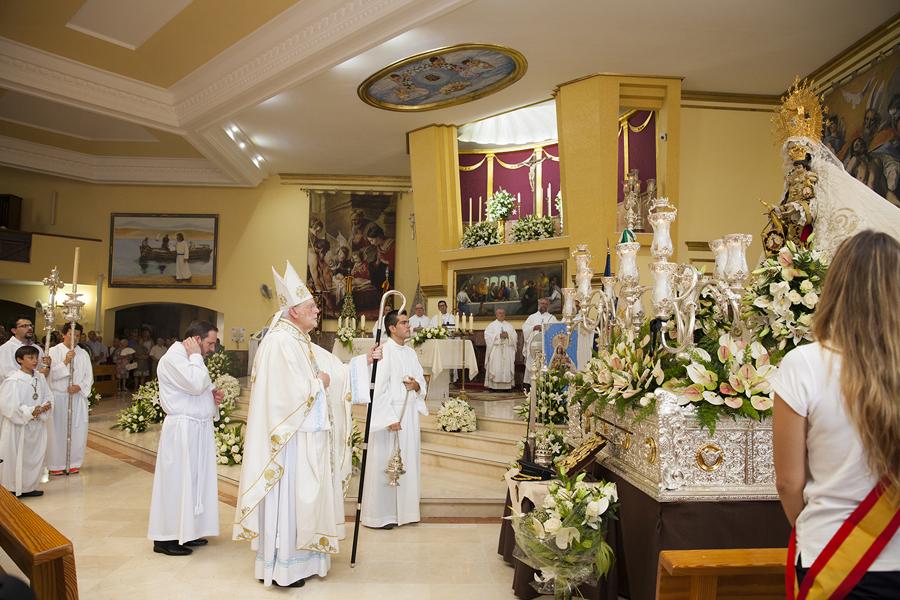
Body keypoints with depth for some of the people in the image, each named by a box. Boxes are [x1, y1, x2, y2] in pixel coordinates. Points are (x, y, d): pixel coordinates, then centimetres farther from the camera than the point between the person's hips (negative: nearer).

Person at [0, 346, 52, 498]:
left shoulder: (40, 378, 5)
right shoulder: (13, 381, -14)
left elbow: (48, 397, 8)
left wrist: (45, 407, -12)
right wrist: (30, 412, -21)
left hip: (37, 425, 6)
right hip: (18, 426, -6)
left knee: (35, 456, 11)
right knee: (16, 457, 2)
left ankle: (28, 487, 24)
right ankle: (13, 489, 16)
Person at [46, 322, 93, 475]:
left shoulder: (83, 354, 8)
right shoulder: (54, 351, -1)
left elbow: (89, 377, 6)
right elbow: (50, 374, -9)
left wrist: (79, 387, -11)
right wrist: (65, 362, -20)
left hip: (78, 397, 3)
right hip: (58, 397, -3)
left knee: (78, 430, 2)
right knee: (57, 430, 0)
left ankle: (74, 462, 14)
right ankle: (56, 464, 12)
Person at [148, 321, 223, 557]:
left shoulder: (191, 359, 17)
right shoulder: (173, 357, -14)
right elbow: (196, 385, -25)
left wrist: (213, 396, 5)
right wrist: (195, 356, -14)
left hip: (200, 428, 10)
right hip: (182, 429, -10)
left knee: (196, 480, 14)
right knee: (177, 481, -2)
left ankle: (187, 531, 25)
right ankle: (165, 538, 10)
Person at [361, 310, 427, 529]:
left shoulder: (411, 353, 11)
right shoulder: (384, 352, -12)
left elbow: (422, 379, 17)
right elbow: (378, 388, -16)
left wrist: (417, 385, -7)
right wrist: (389, 418, -19)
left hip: (410, 414, 7)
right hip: (390, 414, -7)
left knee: (408, 461, 12)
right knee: (385, 463, -1)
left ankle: (403, 509, 24)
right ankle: (381, 514, 11)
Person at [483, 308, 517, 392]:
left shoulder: (509, 326, 18)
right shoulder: (492, 325, 9)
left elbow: (515, 336, 9)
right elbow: (488, 336, -5)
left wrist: (508, 335, -10)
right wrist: (498, 336, -13)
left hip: (507, 351, 3)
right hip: (495, 350, -3)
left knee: (507, 367, -4)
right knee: (495, 368, -9)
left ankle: (506, 386, -2)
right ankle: (493, 386, -9)